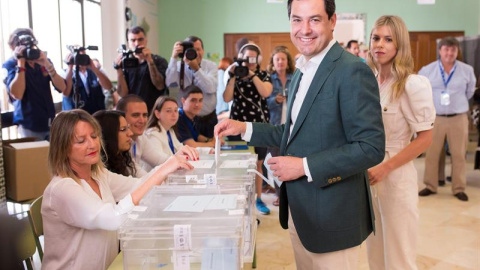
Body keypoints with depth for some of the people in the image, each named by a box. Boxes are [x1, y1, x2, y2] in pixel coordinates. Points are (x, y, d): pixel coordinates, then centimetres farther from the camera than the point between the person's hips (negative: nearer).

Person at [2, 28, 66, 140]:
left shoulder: (44, 61, 6)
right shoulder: (10, 65, -6)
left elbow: (62, 88, -4)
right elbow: (17, 94, -22)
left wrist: (47, 65, -17)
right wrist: (21, 63, -20)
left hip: (50, 122, 4)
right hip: (29, 125, -4)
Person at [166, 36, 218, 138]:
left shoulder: (211, 66, 0)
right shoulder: (179, 66, -1)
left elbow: (210, 89, -17)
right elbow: (170, 83, -20)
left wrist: (196, 69, -27)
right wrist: (174, 57, -24)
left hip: (209, 119, 1)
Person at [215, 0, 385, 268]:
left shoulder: (352, 71, -18)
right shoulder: (302, 70, 10)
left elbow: (371, 148, -22)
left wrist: (305, 166, -22)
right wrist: (244, 128, 6)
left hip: (331, 214, -8)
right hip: (298, 210, 8)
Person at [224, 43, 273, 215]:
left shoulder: (264, 75, 5)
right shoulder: (235, 76, 6)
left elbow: (265, 93, -16)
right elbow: (227, 98, -7)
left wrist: (252, 75, -16)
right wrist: (233, 77, -12)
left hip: (260, 125, 0)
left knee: (257, 163, 7)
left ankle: (258, 199, 18)